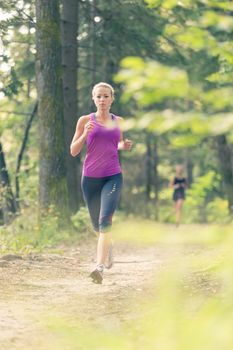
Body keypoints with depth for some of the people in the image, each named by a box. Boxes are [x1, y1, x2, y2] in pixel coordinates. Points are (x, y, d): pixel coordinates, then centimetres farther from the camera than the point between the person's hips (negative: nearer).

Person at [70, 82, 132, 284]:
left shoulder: (118, 122, 7)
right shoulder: (85, 121, 1)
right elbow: (74, 151, 1)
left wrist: (124, 146, 1)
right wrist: (85, 134, -16)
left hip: (113, 177, -1)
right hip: (90, 178, 1)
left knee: (105, 220, -20)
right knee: (96, 224, 14)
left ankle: (100, 267, -25)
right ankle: (109, 245, 48)